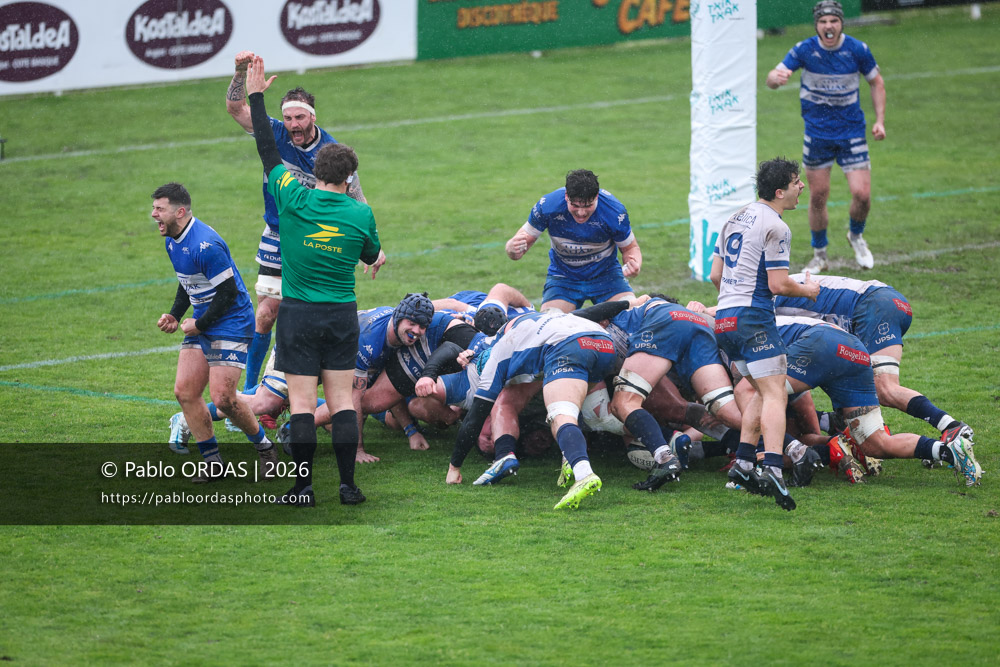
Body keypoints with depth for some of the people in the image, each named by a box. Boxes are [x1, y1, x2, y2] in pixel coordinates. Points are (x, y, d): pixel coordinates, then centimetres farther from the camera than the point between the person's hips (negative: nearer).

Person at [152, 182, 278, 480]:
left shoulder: (205, 245, -25)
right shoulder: (173, 241, 7)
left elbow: (228, 292, -21)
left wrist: (199, 324, -13)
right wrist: (174, 316, 8)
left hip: (230, 325, -10)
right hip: (201, 327, 10)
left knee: (222, 398, -14)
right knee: (185, 391, 0)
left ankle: (265, 449, 10)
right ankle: (214, 464, 9)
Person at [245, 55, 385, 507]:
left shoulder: (293, 198, -9)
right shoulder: (360, 214, -3)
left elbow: (267, 151, 1)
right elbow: (373, 256, 15)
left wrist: (256, 95, 10)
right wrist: (376, 257, 41)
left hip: (298, 315, -2)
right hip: (342, 316, 2)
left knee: (301, 399, -1)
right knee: (341, 397, 6)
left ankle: (303, 485, -2)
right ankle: (348, 484, 3)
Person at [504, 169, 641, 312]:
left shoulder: (615, 212, -25)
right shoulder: (547, 206, -25)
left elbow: (630, 248, -8)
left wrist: (634, 266, -32)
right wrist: (513, 248, -41)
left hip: (605, 273, 0)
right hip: (562, 276, 0)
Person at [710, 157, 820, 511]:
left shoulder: (736, 218, 16)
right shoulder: (775, 227, -10)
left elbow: (715, 274, 19)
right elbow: (778, 284, -13)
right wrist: (808, 291, 6)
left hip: (724, 318, 9)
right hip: (753, 318, -9)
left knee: (762, 390, 18)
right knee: (775, 394, -13)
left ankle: (743, 463, 7)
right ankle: (772, 468, -30)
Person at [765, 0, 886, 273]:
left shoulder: (857, 50, -8)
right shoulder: (804, 50, -10)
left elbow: (876, 82, 7)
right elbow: (772, 78, -13)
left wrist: (880, 120, -1)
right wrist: (776, 77, -38)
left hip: (852, 132, 0)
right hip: (817, 135, 0)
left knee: (862, 194, -9)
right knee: (818, 197, 4)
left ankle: (856, 235, 23)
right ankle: (819, 256, 23)